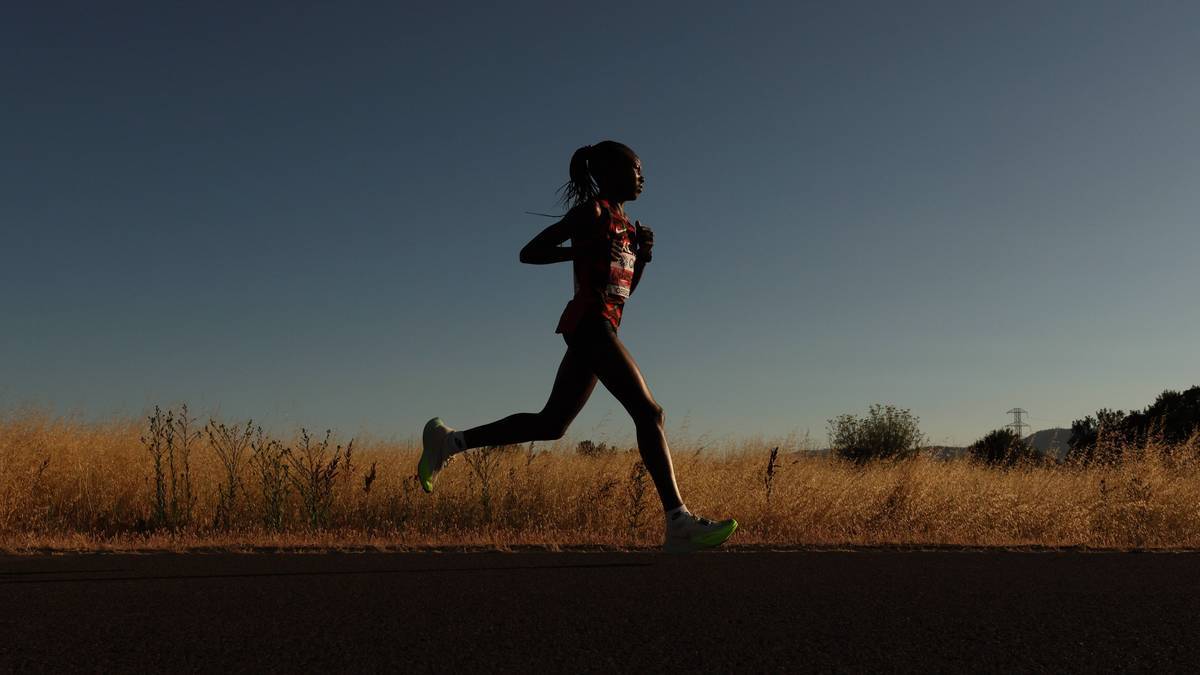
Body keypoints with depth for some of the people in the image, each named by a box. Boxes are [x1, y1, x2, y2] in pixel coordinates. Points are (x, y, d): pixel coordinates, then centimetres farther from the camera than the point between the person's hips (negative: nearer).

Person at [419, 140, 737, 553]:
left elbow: (624, 290, 28)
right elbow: (529, 252, -3)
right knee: (648, 411, -15)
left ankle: (450, 441, 16)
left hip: (598, 329, 10)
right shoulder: (592, 211, -1)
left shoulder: (623, 222, 24)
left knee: (551, 424, 10)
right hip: (589, 322, -10)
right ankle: (678, 522, -18)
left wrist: (642, 255, 12)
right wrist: (585, 249, -9)